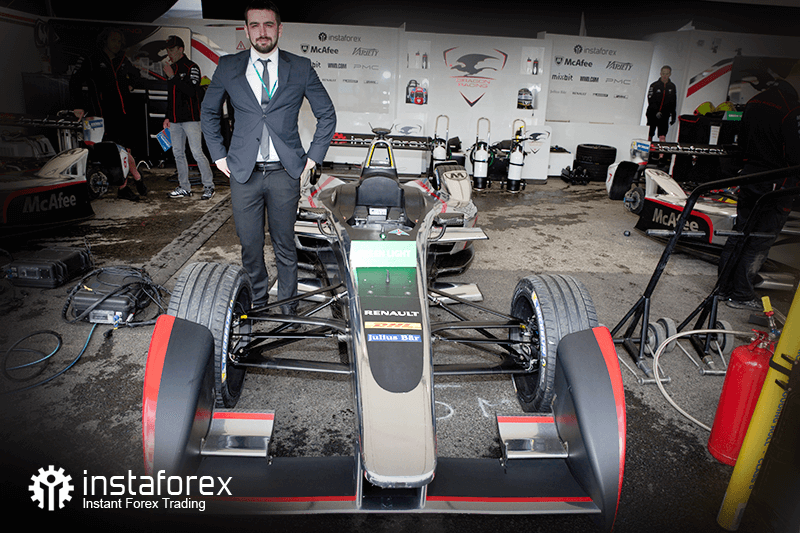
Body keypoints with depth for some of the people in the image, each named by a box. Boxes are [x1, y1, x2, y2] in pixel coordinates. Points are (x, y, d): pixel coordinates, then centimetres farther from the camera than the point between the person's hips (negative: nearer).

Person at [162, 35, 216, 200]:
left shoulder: (191, 67, -6)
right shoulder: (172, 67, 18)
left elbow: (191, 91, -21)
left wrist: (173, 77, -20)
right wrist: (168, 117, 23)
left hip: (190, 118, -8)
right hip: (175, 120, 8)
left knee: (197, 153, -10)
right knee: (178, 153, 8)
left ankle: (209, 186, 0)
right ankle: (184, 187, 16)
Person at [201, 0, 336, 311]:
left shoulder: (301, 68, 3)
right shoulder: (228, 67, 7)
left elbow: (327, 114, 10)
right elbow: (208, 112, 19)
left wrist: (312, 158, 4)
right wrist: (219, 156, 10)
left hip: (284, 172, -1)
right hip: (243, 172, 1)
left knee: (284, 244, 7)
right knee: (250, 244, 7)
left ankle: (288, 304, 24)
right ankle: (256, 300, 27)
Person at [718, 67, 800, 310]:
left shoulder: (755, 101, 7)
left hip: (749, 175, 8)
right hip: (776, 185, -8)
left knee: (740, 234, 15)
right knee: (760, 242, 1)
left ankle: (724, 287, 22)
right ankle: (740, 295, 9)